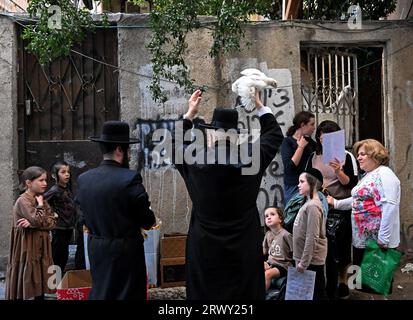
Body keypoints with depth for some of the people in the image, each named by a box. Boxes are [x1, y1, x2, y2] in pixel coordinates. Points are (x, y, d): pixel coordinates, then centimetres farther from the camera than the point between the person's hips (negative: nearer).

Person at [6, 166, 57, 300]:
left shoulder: (41, 200, 11)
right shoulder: (23, 201, -12)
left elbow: (53, 222, 1)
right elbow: (37, 221, -22)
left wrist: (32, 223, -13)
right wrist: (40, 205, -8)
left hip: (41, 247, 7)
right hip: (27, 249, -7)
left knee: (40, 284, 11)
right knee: (23, 286, 0)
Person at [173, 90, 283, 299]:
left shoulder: (195, 160, -9)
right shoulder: (251, 159, -9)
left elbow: (176, 143, 15)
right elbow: (274, 135, 11)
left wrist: (190, 114, 22)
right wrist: (259, 106, 20)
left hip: (204, 250, 0)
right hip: (244, 250, 0)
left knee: (206, 293, 10)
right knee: (245, 293, 11)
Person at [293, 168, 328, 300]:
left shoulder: (313, 206, -18)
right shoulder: (307, 203, 12)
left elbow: (312, 238, -22)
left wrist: (304, 262, -20)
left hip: (311, 260, -9)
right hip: (306, 259, 9)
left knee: (316, 294, 1)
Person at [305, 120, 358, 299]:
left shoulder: (346, 156, -2)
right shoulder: (314, 157, 9)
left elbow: (351, 184, -7)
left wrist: (338, 172, -23)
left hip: (340, 209, -3)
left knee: (340, 249, 4)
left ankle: (342, 283, 23)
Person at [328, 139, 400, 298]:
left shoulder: (383, 174, -15)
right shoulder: (367, 175, 18)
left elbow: (389, 207, -24)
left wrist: (383, 238, -27)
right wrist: (336, 203, 18)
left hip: (376, 240, -10)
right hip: (361, 238, 10)